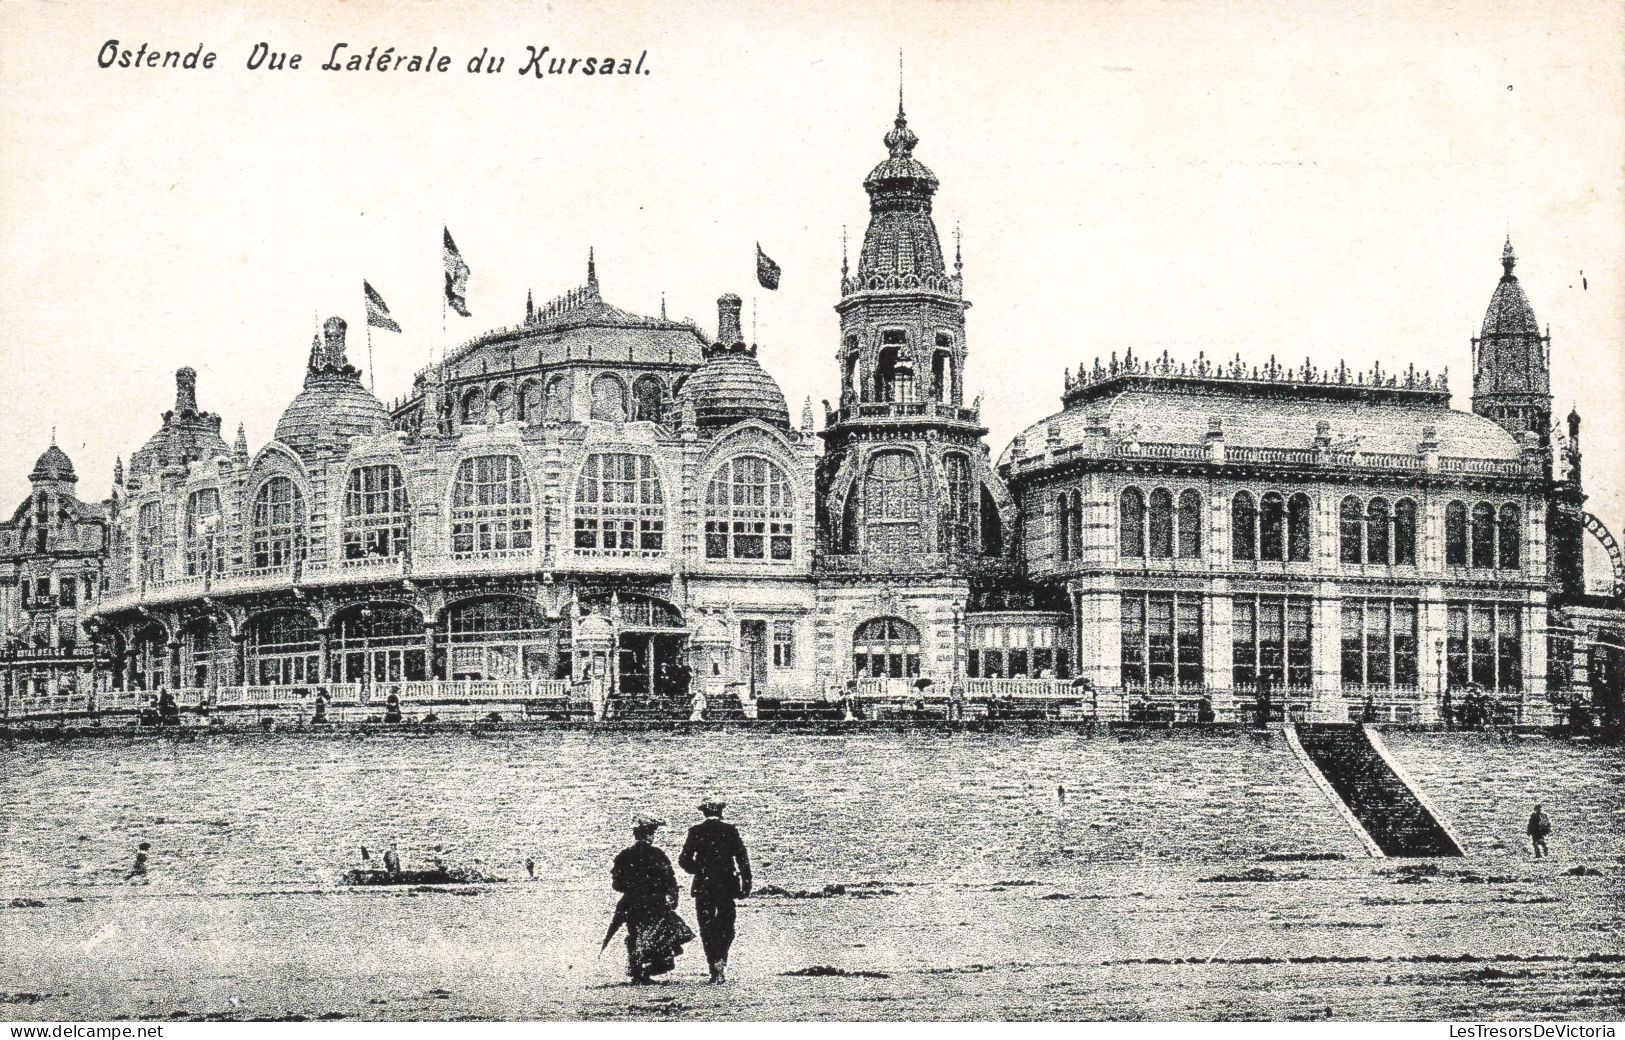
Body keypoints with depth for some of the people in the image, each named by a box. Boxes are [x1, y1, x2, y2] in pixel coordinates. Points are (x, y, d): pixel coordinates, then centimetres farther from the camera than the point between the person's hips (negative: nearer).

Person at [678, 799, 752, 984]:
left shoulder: (695, 831, 0)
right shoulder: (730, 830, -1)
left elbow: (684, 860, -1)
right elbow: (743, 858, -4)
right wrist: (746, 883, 0)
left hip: (703, 886, 0)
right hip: (727, 886, 0)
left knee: (707, 928, 6)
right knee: (726, 927, 10)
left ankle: (715, 969, 1)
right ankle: (721, 961, -8)